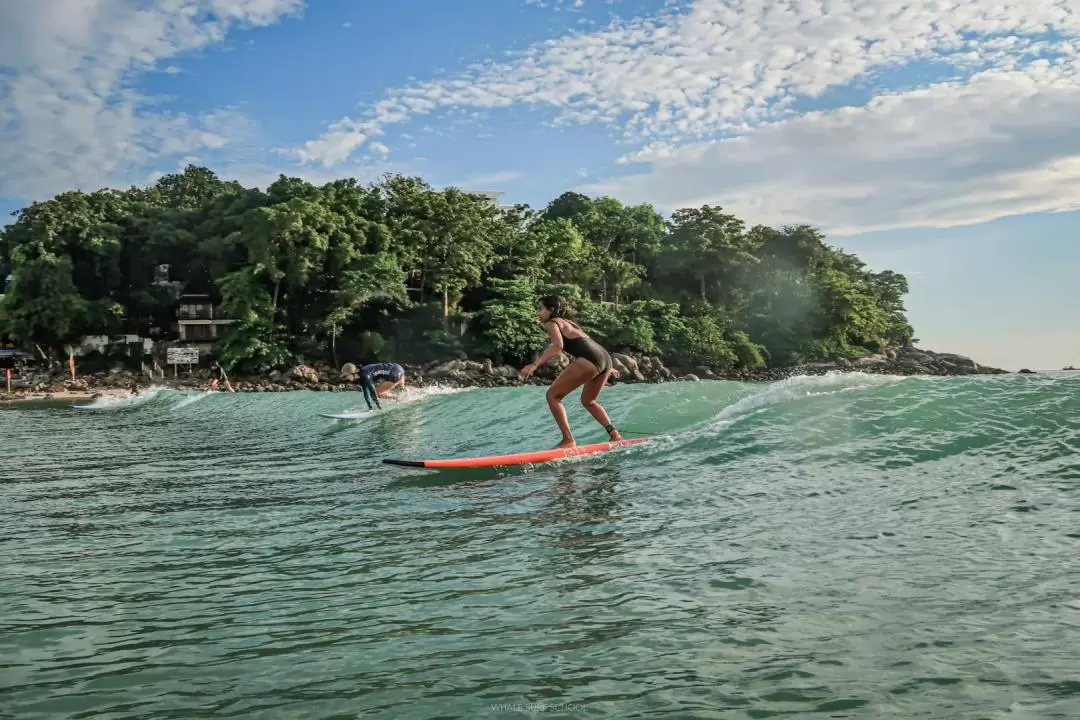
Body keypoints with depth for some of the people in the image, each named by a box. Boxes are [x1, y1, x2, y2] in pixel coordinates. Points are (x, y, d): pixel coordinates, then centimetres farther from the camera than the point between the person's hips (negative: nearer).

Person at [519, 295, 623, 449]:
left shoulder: (552, 323, 6)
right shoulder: (569, 322, 31)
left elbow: (558, 345, -14)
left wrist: (535, 364, -22)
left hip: (588, 360, -9)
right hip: (605, 358, 9)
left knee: (553, 395, 0)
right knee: (588, 401, 28)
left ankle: (568, 440, -7)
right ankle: (614, 434, 19)